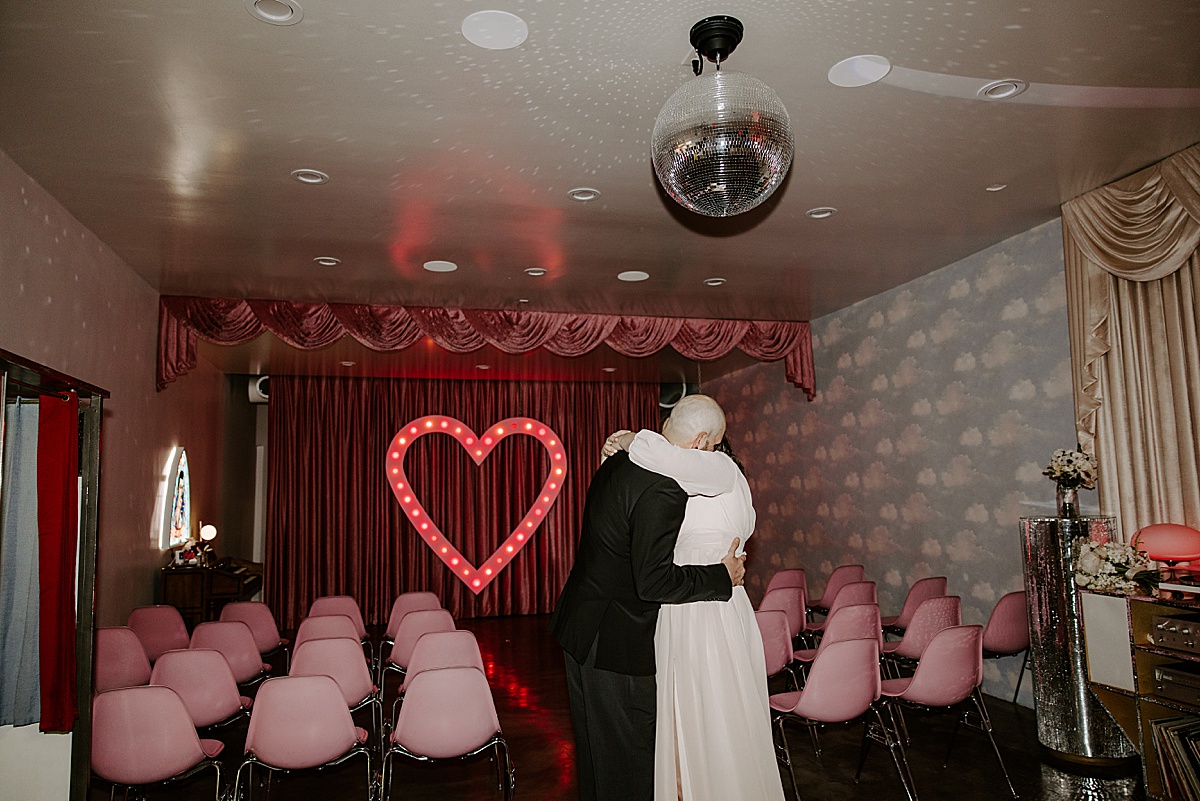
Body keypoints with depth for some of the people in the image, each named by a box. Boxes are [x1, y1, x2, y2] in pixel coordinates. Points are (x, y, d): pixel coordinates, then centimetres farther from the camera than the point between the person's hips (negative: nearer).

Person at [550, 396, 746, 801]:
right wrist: (722, 576, -14)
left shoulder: (617, 463, 4)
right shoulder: (665, 489, -24)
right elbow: (653, 581, -26)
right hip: (616, 643, -9)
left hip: (579, 629, 9)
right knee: (630, 757, 7)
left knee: (596, 747, 23)